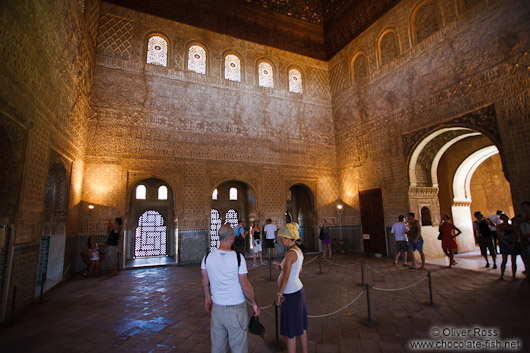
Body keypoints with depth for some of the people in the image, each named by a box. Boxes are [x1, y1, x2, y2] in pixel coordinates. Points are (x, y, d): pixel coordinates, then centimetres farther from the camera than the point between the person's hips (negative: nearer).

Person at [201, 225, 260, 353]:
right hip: (236, 309, -4)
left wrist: (207, 298, 24)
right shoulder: (238, 257, -17)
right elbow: (245, 285, -14)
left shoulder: (207, 257, -4)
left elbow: (205, 282, 7)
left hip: (217, 308, 4)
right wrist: (254, 303, 0)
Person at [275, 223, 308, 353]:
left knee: (290, 332, 5)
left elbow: (286, 276, -23)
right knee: (301, 327, 21)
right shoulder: (298, 250, 4)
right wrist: (282, 266, 14)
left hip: (291, 294, -9)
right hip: (299, 290, 9)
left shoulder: (290, 253, -23)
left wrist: (279, 294, -15)